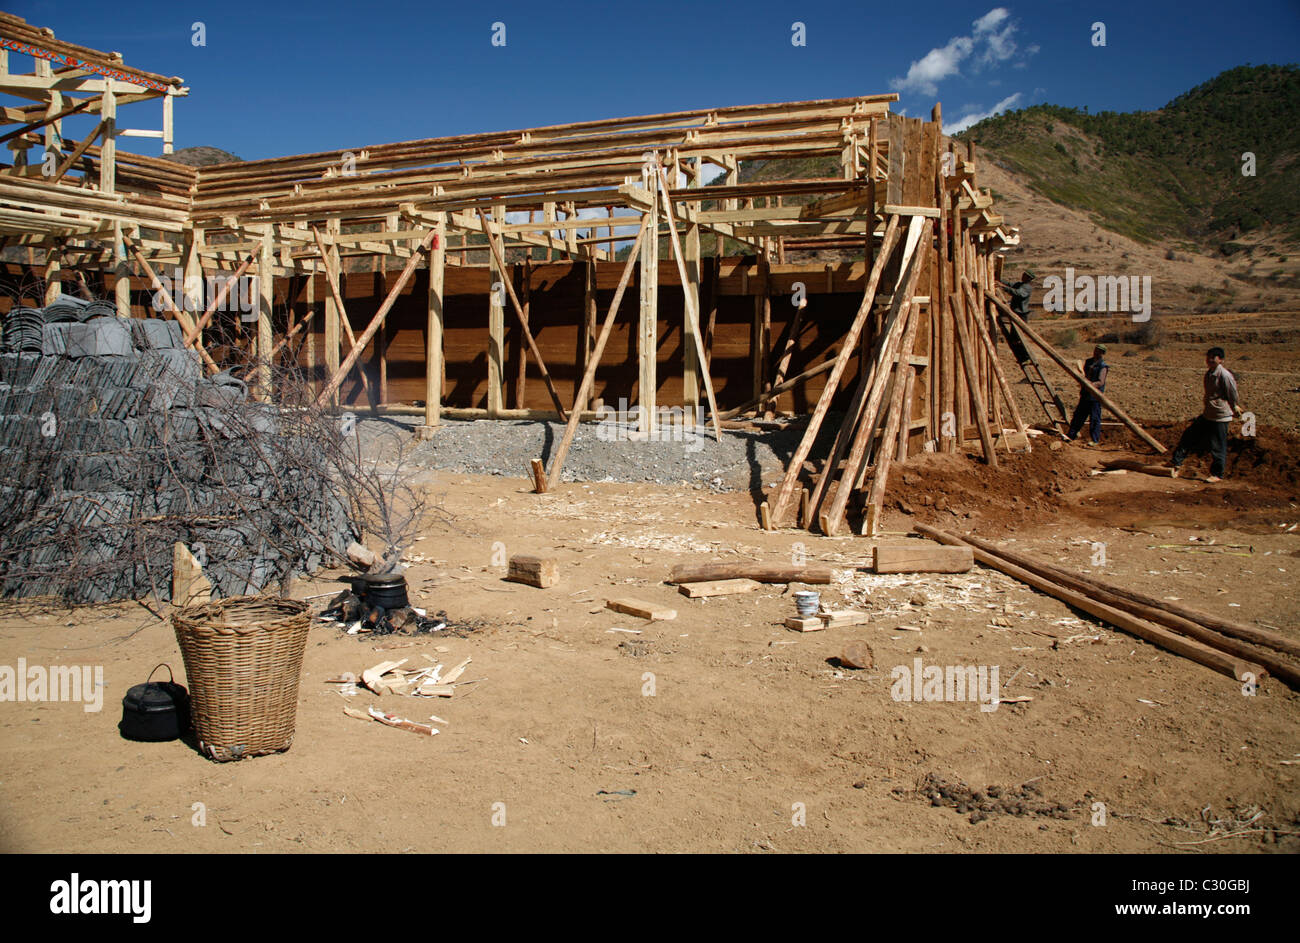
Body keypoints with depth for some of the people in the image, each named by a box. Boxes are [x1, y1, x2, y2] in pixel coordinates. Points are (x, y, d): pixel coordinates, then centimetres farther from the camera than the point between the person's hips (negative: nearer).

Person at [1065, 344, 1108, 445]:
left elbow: (1101, 382, -18)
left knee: (1094, 418, -3)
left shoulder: (1103, 366, -9)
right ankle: (1070, 436, 17)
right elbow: (1082, 374, 18)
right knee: (1078, 415, 10)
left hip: (1095, 396, -7)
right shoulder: (1088, 361, 12)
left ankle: (1096, 440, 5)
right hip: (1085, 394, 7)